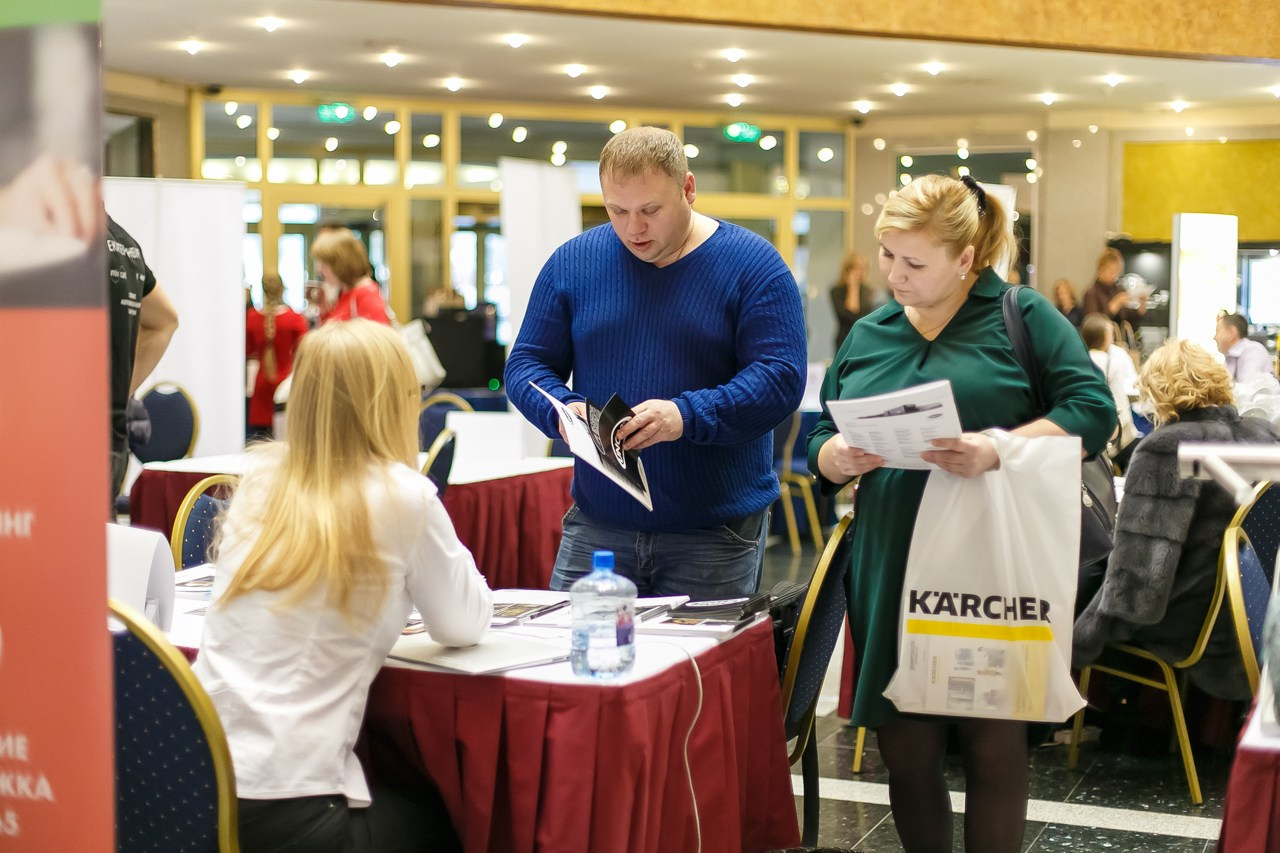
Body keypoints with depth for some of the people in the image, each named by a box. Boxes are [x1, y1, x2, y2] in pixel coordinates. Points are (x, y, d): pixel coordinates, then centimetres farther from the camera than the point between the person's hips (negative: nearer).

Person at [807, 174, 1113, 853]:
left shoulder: (1024, 317, 1)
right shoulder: (866, 335, 14)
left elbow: (1092, 411, -8)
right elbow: (818, 443, 17)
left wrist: (997, 450, -22)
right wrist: (838, 457, -8)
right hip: (890, 575, 4)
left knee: (993, 746, 4)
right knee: (905, 752, 8)